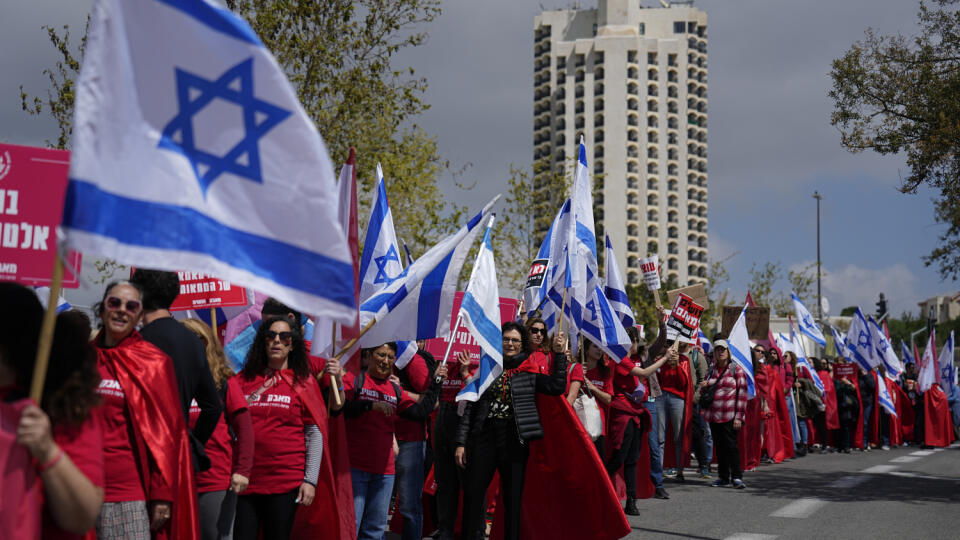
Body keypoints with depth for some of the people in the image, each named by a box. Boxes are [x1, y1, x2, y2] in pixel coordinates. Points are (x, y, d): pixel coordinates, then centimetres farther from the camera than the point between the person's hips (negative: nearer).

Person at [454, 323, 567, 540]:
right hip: (484, 437, 1)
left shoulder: (530, 372, 6)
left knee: (513, 498, 4)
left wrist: (559, 354, -10)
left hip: (515, 441, -1)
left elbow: (557, 387, -7)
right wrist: (461, 442, 3)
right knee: (472, 494, -1)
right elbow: (470, 407, 8)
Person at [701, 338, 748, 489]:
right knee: (719, 446, 9)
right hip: (714, 415, 5)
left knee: (731, 445, -9)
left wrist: (739, 417, -11)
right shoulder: (712, 370, 14)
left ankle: (736, 477, -5)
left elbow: (742, 394, -5)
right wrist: (704, 386, 0)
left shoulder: (736, 369, -1)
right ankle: (723, 476, 16)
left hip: (729, 416, -5)